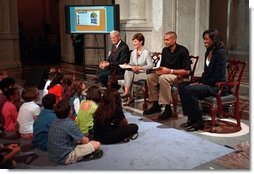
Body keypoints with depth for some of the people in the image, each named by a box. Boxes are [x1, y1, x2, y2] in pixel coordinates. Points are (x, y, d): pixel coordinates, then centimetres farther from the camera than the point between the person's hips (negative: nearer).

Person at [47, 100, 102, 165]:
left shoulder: (54, 122, 3)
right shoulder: (70, 124, -20)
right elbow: (85, 141, -10)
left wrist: (79, 139, 16)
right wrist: (86, 139, 12)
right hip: (65, 158, -8)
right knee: (97, 144, -10)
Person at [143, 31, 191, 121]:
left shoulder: (182, 51, -14)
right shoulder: (165, 50, 7)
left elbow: (187, 71, -18)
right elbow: (162, 66, 17)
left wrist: (170, 71, -22)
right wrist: (159, 70, -8)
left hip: (180, 76, -7)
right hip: (166, 74, 7)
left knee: (163, 78, -34)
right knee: (150, 77, -15)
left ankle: (168, 109, -29)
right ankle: (155, 105, -6)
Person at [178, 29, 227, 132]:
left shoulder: (221, 52, -14)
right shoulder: (208, 52, 14)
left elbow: (218, 75, -18)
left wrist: (202, 83, -16)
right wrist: (199, 82, 2)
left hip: (216, 86, -9)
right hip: (207, 83, 9)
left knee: (189, 90, -27)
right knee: (181, 86, -5)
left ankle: (198, 122, -15)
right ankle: (191, 118, -2)